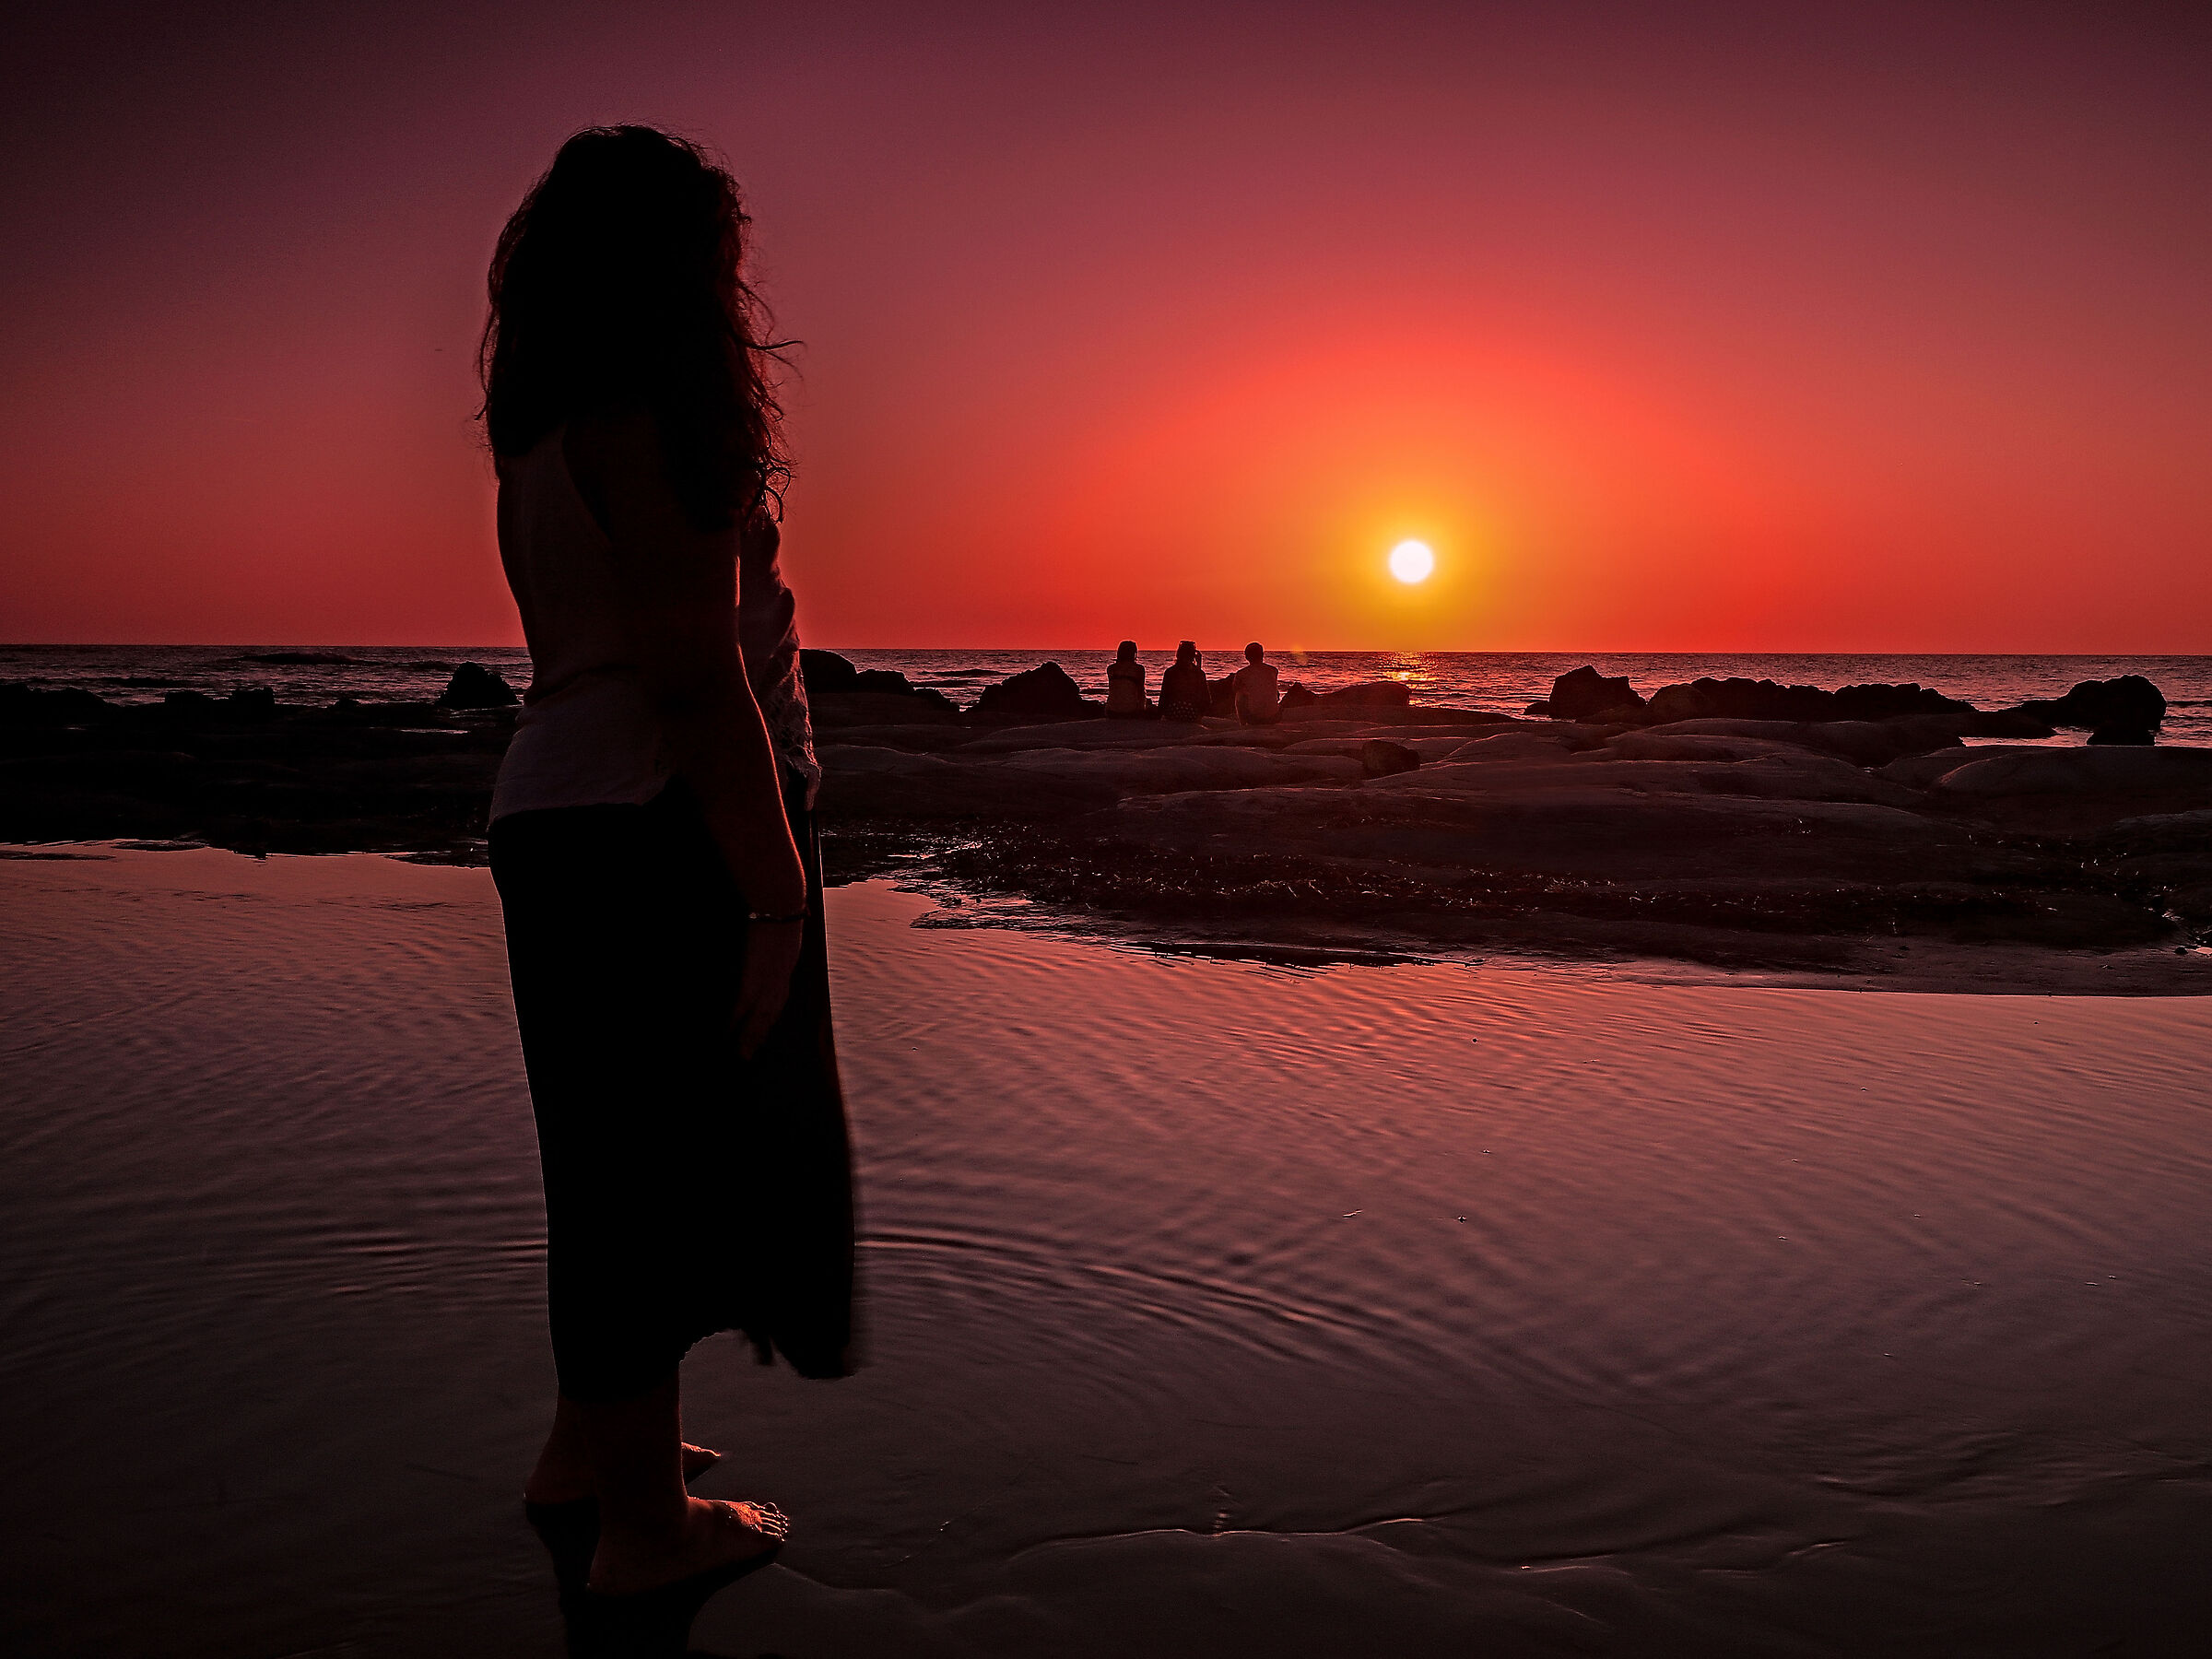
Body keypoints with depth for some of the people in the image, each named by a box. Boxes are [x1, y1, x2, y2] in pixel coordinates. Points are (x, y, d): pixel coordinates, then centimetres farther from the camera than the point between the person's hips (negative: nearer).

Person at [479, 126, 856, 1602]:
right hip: (659, 831, -10)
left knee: (623, 1149, 19)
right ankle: (646, 1522, 13)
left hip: (559, 817, 10)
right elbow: (694, 674, -21)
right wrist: (775, 890, -20)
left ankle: (590, 1443, 35)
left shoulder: (543, 435, 16)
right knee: (667, 1157, -1)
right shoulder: (655, 424, -13)